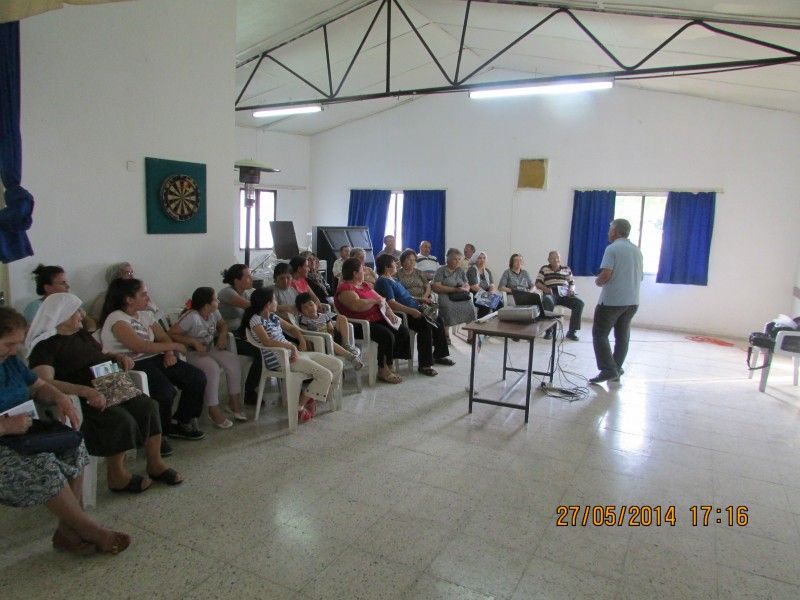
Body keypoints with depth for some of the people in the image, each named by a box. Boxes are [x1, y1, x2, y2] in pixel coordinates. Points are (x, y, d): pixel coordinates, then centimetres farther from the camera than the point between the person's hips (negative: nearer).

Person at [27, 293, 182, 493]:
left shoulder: (82, 334, 17)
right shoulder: (44, 345, -8)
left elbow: (102, 355, 30)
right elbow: (44, 383, -23)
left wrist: (119, 357, 5)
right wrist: (86, 391, -35)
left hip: (110, 390, 7)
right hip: (80, 400, -7)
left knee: (148, 406, -15)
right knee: (121, 419, -30)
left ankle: (155, 464, -7)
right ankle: (117, 476, -12)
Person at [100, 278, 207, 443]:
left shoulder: (145, 315, 16)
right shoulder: (116, 319, -10)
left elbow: (164, 338, 17)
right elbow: (140, 346, -21)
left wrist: (169, 352, -6)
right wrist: (173, 346, -11)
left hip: (155, 359, 8)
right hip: (133, 365, -8)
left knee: (197, 378, -8)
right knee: (165, 391, -33)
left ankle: (182, 423, 9)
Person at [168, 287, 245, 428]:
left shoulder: (214, 313, 0)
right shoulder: (191, 317, -23)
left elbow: (222, 324, 19)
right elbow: (171, 334, -24)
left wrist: (223, 334, -2)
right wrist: (193, 341, -28)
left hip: (210, 349, 7)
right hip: (192, 353, -7)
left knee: (233, 360, -15)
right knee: (212, 367, -33)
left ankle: (233, 401, -3)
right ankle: (213, 410, -19)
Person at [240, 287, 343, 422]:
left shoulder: (273, 317, 14)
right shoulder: (256, 320, -11)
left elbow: (291, 328, 26)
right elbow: (267, 342, -26)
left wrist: (302, 341, 7)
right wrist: (291, 346, -20)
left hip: (291, 353, 9)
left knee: (337, 364, 1)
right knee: (326, 375, -21)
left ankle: (313, 397, 12)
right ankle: (299, 407, -7)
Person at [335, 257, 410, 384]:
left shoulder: (364, 284, 19)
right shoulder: (345, 288, -11)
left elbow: (381, 299, 19)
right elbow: (357, 305, -28)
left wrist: (389, 311, -1)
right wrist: (375, 300, -13)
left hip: (377, 319, 9)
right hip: (360, 325, -9)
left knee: (403, 331, -4)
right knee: (388, 336, -28)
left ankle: (389, 362, 6)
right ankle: (383, 371, -11)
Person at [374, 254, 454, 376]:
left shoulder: (392, 279, 20)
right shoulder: (383, 282, -14)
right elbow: (391, 303, -25)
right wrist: (411, 311, -29)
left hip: (412, 309, 11)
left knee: (437, 319, 5)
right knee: (426, 325, -29)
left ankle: (439, 355, 16)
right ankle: (424, 365, -24)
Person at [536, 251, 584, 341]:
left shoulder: (567, 269, 19)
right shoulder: (544, 269, 13)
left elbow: (572, 283, 20)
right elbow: (538, 284, 7)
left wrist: (571, 289, -3)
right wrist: (544, 288, -14)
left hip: (564, 294, 3)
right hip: (550, 293, -3)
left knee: (579, 303, -24)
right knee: (547, 302, -40)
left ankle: (571, 331, -14)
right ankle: (549, 330, -26)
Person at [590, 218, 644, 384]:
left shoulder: (612, 248, -11)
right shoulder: (637, 250, 12)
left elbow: (605, 275, -19)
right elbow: (639, 277, 19)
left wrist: (598, 281, 0)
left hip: (612, 300, -7)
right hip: (632, 301, 7)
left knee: (600, 334, 1)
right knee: (622, 337, 12)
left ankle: (608, 370, -7)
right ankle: (616, 371, 17)